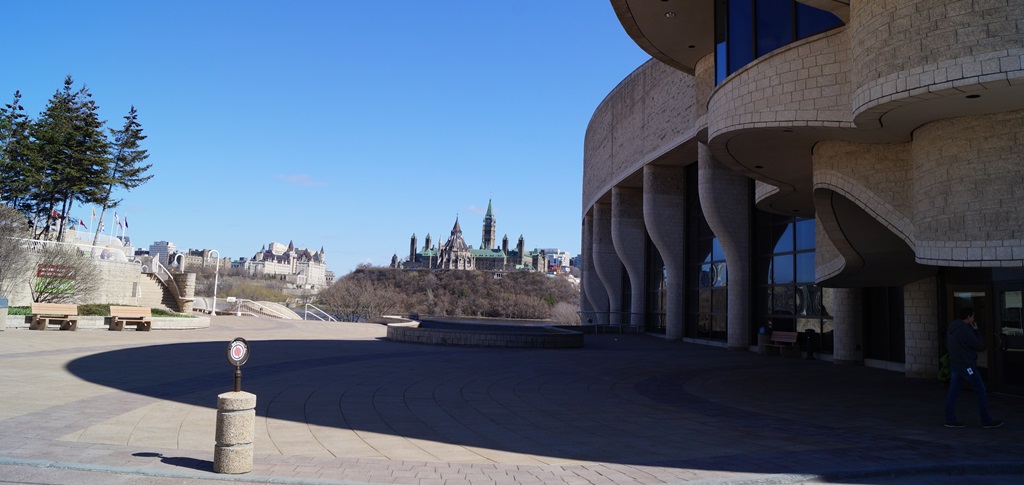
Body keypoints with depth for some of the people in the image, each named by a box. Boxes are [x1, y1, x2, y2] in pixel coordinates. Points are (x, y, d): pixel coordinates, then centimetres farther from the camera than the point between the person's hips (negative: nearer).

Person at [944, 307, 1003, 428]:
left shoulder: (951, 328, 9)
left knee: (953, 392, 7)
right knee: (981, 392, 3)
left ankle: (950, 420, 8)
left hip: (955, 365, 8)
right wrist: (976, 331, -1)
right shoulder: (965, 330, -18)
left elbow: (947, 345, 22)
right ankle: (986, 421, 8)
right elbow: (980, 346, -11)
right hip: (967, 366, -8)